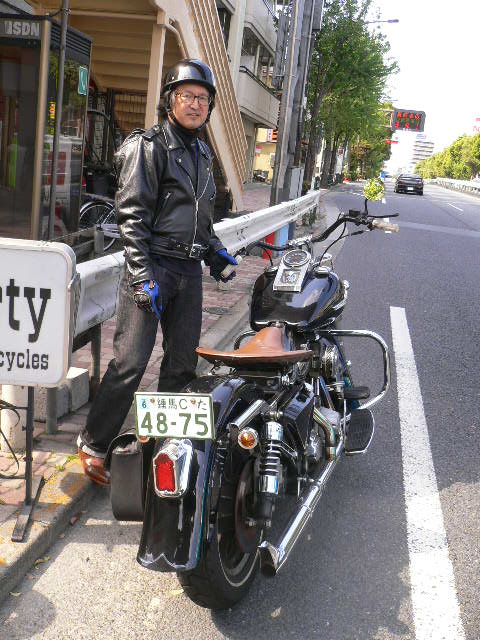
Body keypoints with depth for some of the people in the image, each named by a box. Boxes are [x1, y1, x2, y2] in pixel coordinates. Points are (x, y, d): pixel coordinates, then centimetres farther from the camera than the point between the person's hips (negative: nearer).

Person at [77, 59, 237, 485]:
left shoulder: (202, 153, 19)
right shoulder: (148, 146, -5)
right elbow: (132, 214, -13)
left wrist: (214, 251, 17)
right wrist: (142, 275, -20)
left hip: (189, 270, 8)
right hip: (153, 265, -7)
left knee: (182, 364, 10)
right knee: (130, 363, -9)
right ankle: (93, 446, 5)